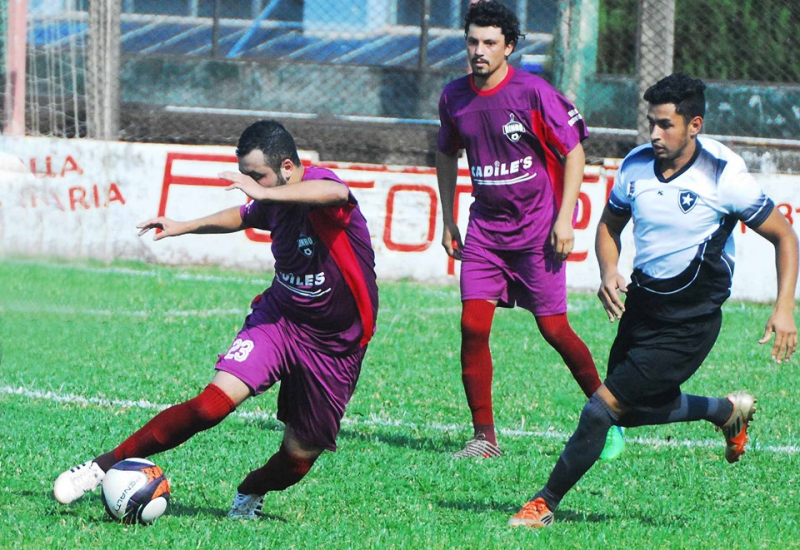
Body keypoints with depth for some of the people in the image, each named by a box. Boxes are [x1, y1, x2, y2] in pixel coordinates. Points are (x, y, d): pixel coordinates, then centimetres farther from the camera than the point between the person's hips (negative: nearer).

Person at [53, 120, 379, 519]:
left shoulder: (315, 184, -20)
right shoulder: (274, 205, 0)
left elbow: (337, 193, -48)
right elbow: (244, 216, 27)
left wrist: (266, 193, -57)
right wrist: (186, 227, 29)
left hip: (334, 347, -4)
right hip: (277, 318, 4)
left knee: (299, 457, 4)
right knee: (214, 403, -20)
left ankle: (250, 495, 38)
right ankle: (106, 466, -13)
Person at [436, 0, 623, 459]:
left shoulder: (534, 93, -13)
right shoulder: (454, 97, 3)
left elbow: (574, 152, -8)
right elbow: (447, 154, 20)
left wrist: (564, 219, -14)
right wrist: (448, 219, 17)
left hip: (537, 226, -4)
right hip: (485, 226, 5)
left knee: (553, 328, -3)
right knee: (473, 326, -8)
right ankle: (484, 436, -1)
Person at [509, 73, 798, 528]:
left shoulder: (724, 175, -17)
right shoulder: (636, 166, -3)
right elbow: (610, 224, 15)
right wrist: (609, 272, -6)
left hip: (689, 322, -7)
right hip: (642, 305, 7)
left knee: (604, 406, -13)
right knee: (631, 411, 20)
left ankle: (546, 504, -1)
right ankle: (729, 411, 43)